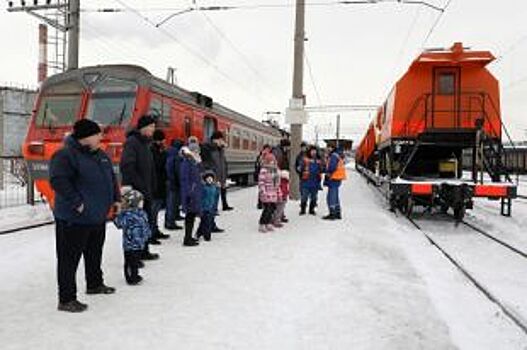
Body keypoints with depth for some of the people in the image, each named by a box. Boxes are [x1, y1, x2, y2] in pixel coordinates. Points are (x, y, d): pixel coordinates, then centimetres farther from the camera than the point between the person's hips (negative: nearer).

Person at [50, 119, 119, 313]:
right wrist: (76, 203, -25)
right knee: (69, 258, 0)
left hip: (98, 217, 9)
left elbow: (111, 177, 22)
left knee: (95, 254, 22)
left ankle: (95, 284, 40)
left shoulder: (100, 155, 11)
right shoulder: (65, 155, -17)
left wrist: (115, 198, 16)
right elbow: (57, 180, -26)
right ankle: (66, 299, 9)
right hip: (74, 219, -9)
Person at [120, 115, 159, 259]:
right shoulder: (132, 142, -13)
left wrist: (151, 188, 13)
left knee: (147, 220, 15)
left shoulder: (145, 143, 15)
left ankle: (143, 251, 28)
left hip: (145, 191, 9)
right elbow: (126, 166, -24)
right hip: (134, 191, -9)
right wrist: (139, 186, -21)